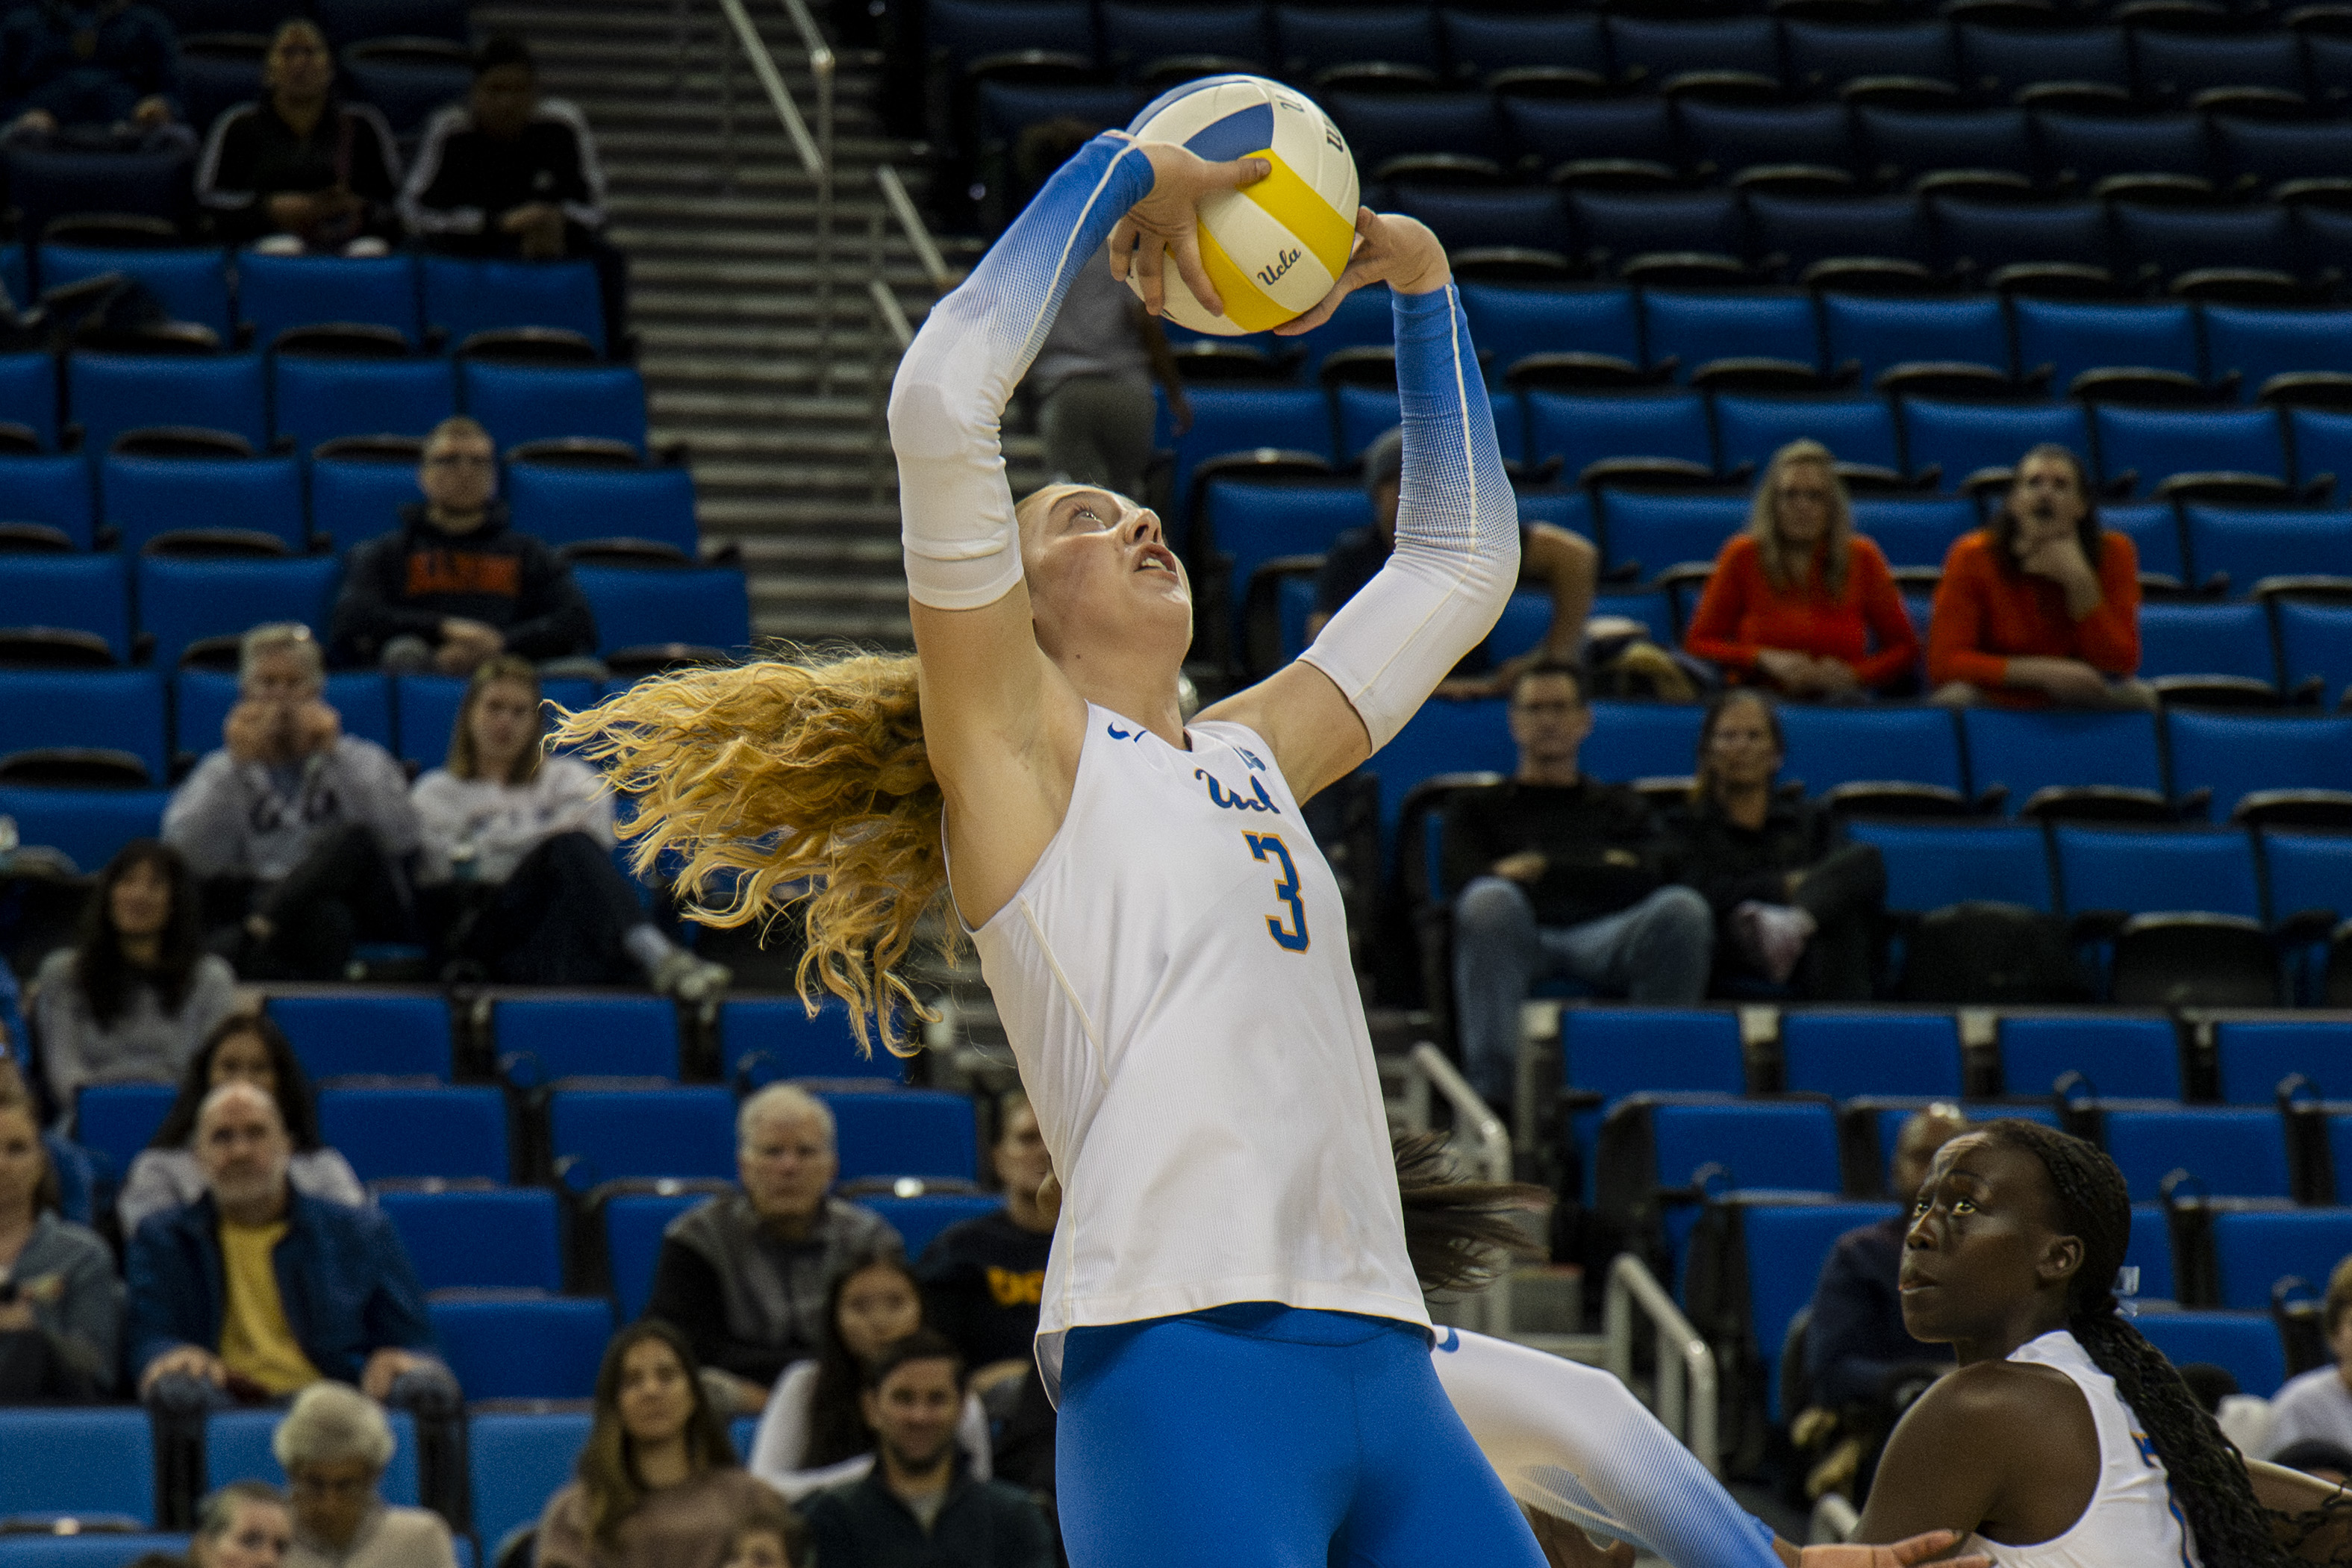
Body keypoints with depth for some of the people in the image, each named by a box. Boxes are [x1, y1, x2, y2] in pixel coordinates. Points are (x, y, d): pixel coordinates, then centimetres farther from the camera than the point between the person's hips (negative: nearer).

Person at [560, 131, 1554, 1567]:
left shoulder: (1252, 757, 25)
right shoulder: (1018, 747, 7)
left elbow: (1463, 561, 38)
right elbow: (943, 399, -4)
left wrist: (1419, 284, 33)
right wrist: (1124, 176, 4)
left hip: (1378, 1355, 7)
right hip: (1185, 1356, -7)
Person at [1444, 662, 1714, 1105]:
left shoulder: (1621, 807, 31)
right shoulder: (1478, 807, 28)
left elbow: (1645, 878, 10)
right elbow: (1465, 882, 7)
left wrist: (1544, 868, 3)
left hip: (1606, 938, 1)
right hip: (1519, 939, -1)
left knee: (1683, 909, -31)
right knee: (1490, 900, -38)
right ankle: (1493, 1090, -45)